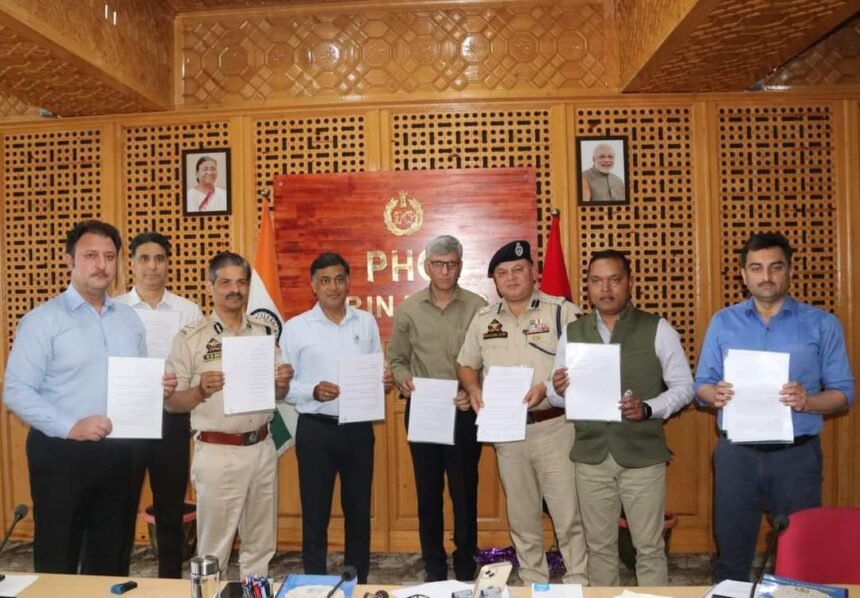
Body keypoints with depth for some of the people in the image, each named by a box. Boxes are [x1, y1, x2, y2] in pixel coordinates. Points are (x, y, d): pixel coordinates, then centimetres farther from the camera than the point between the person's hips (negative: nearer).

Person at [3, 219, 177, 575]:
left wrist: (157, 387, -5)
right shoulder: (42, 320, -6)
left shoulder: (129, 319, 11)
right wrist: (70, 426, -22)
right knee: (58, 565, 8)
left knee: (111, 562, 17)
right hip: (61, 453, -4)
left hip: (119, 454, 5)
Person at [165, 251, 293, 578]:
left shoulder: (264, 333, 6)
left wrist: (283, 383, -10)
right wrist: (200, 392, -24)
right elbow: (171, 402, -6)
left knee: (261, 545, 16)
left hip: (262, 448, 4)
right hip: (218, 453, -4)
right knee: (214, 548, 9)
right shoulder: (191, 337, -7)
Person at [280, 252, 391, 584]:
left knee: (358, 512, 14)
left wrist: (384, 382, -12)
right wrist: (313, 392, -21)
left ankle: (359, 584, 31)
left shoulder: (366, 322, 6)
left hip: (359, 428, 3)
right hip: (316, 430, -2)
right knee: (315, 514, 9)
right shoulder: (295, 327, -3)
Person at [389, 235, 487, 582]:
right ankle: (434, 569, 28)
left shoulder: (478, 307, -4)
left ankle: (466, 569, 27)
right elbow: (397, 359, 9)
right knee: (428, 492, 12)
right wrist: (402, 379, -12)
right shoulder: (408, 310, 3)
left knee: (464, 491, 8)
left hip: (464, 412, -2)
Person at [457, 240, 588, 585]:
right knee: (522, 517, 16)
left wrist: (547, 388, -22)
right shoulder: (483, 319, 8)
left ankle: (578, 583, 21)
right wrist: (473, 389, -3)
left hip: (555, 427, -4)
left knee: (569, 515, 3)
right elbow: (466, 365, 17)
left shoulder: (562, 311, -6)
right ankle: (533, 583, 33)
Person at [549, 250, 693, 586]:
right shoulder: (571, 333, 4)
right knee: (599, 546, 15)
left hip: (643, 455, -2)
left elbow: (684, 386, -2)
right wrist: (559, 391, -18)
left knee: (649, 547, 10)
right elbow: (557, 398, 6)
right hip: (591, 456, 2)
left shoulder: (657, 329, -3)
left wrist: (648, 409, -19)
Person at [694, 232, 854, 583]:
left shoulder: (822, 324, 0)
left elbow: (843, 393, 0)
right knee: (732, 554, 11)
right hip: (736, 453, 1)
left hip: (797, 454, -1)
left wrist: (807, 402, -21)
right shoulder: (723, 322, 5)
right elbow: (701, 384, 5)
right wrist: (715, 394, -18)